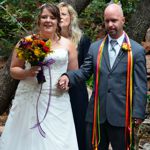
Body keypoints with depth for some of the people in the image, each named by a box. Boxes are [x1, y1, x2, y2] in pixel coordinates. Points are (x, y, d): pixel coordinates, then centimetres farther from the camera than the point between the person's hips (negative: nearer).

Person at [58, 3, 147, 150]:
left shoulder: (136, 50, -1)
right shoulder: (95, 47, 9)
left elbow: (140, 85, -3)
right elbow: (84, 71, 4)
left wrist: (138, 113, -8)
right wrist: (68, 77, -17)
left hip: (121, 115, -3)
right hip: (97, 114, 3)